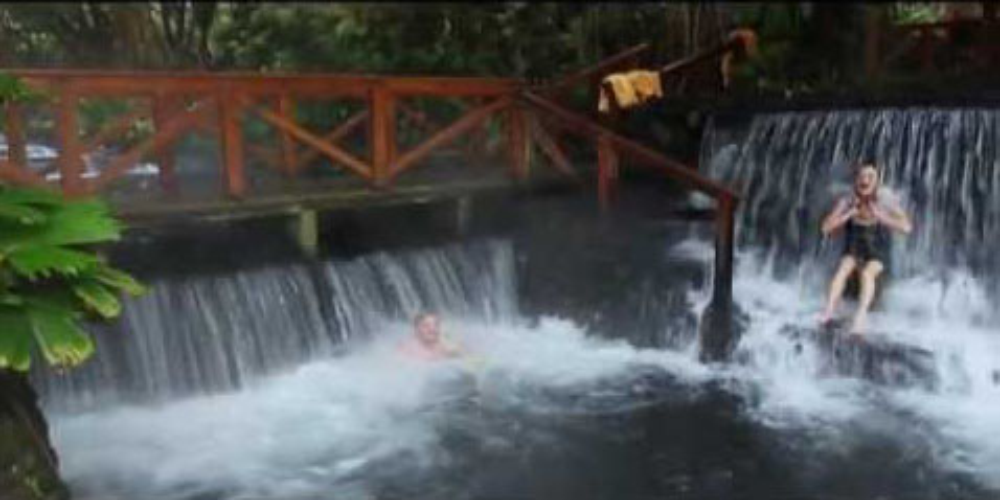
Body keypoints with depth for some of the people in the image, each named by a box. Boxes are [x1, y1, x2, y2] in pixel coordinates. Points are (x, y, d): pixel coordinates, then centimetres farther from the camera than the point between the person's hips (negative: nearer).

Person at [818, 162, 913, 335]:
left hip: (877, 255, -2)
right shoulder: (846, 202, -9)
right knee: (842, 270, -29)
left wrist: (879, 215, -27)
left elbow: (907, 227, -25)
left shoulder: (885, 203, -14)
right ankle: (828, 312, -40)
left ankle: (861, 317, -46)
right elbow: (826, 228, -12)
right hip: (853, 251, 2)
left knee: (867, 274, -32)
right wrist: (850, 214, -20)